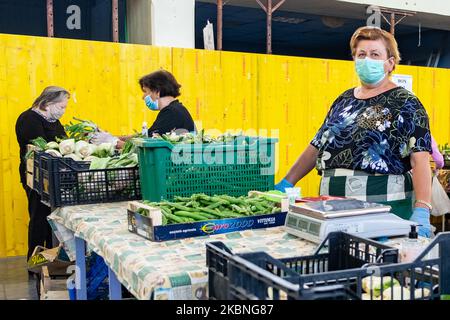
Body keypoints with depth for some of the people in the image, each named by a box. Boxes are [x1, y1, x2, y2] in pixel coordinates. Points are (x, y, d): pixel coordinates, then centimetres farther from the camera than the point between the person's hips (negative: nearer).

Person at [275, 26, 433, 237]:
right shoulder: (344, 100, 14)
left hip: (384, 207, -5)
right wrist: (287, 182, 12)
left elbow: (420, 159, -12)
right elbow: (317, 145, 18)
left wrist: (421, 211, -23)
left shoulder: (405, 103, -3)